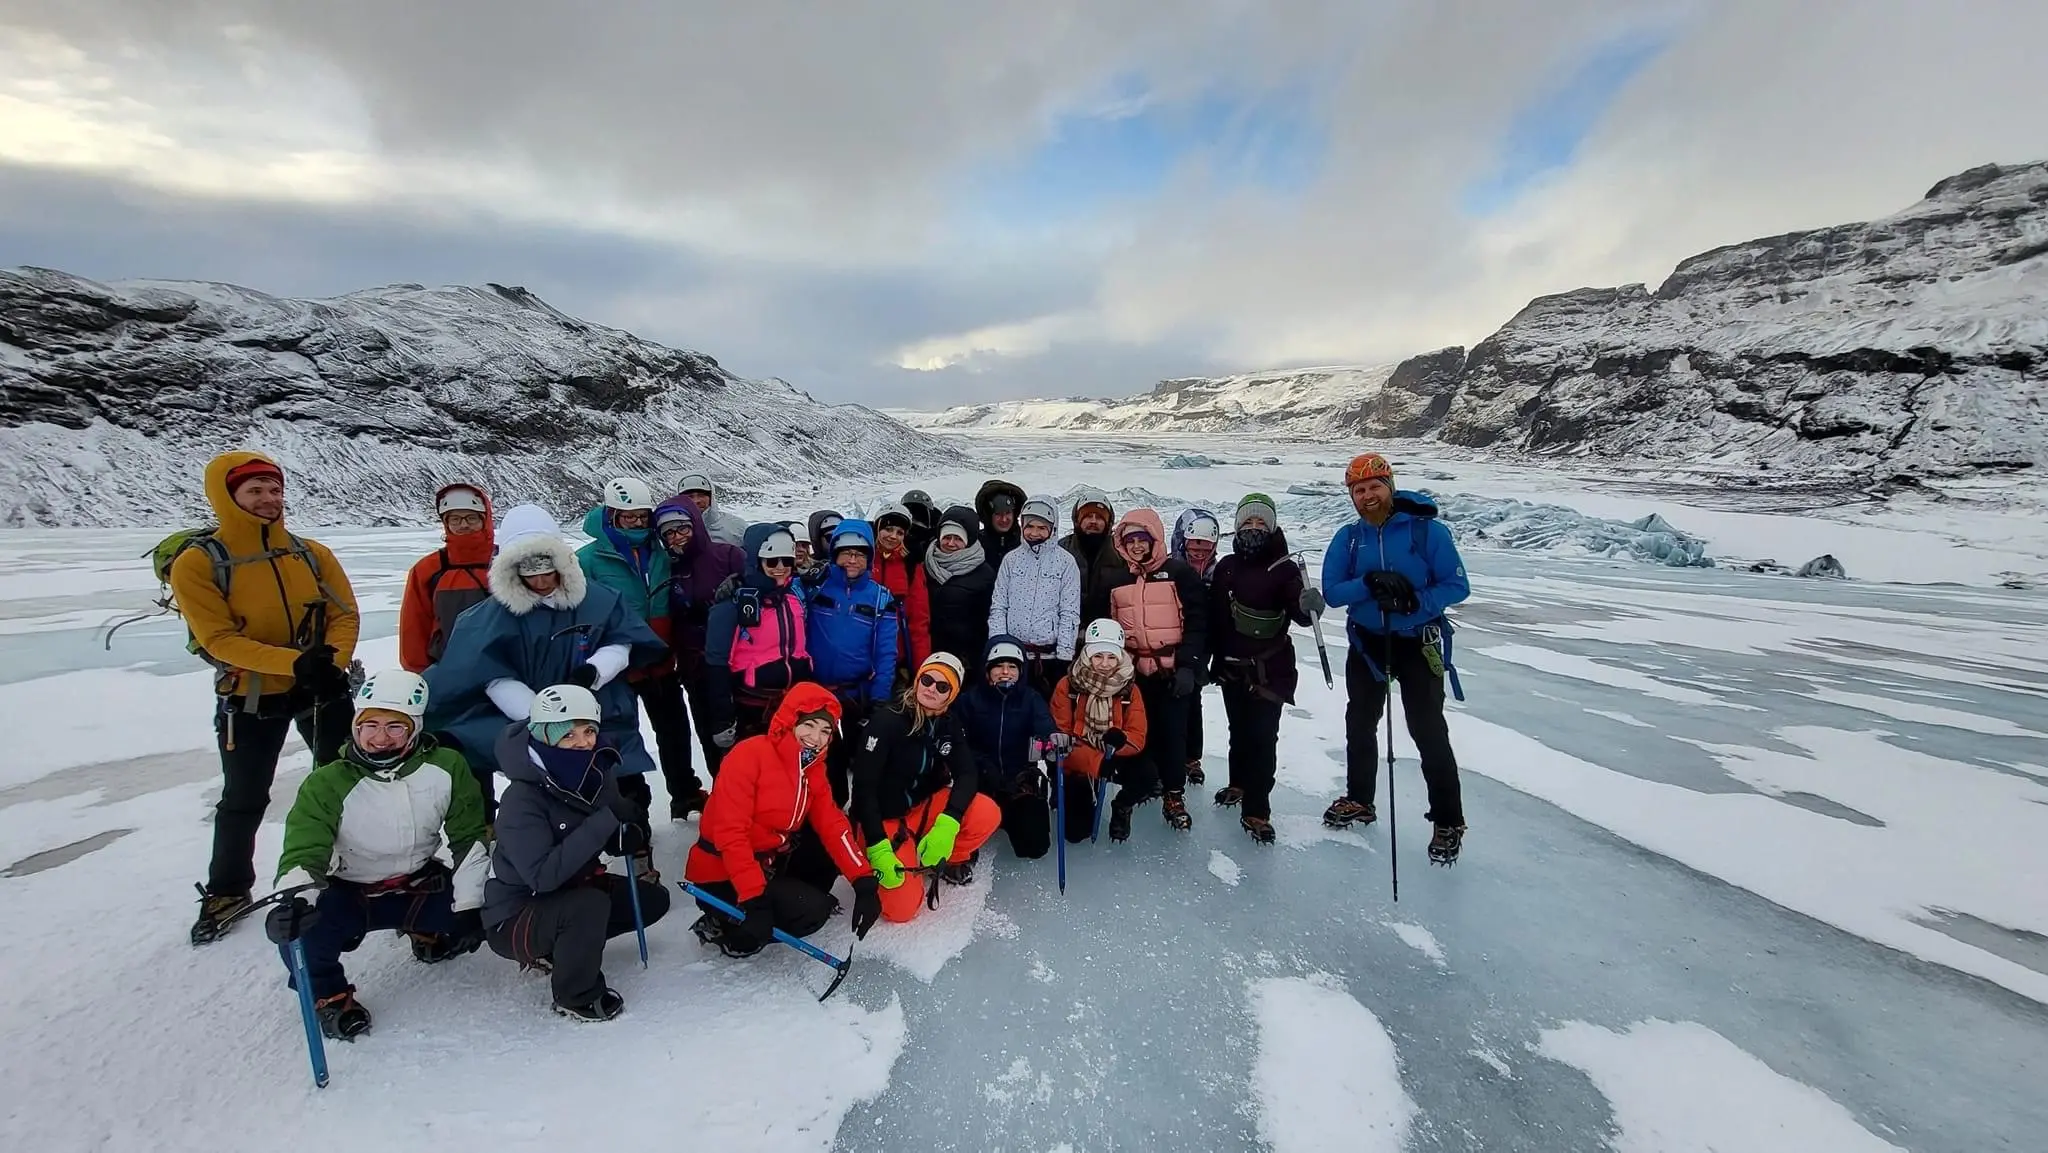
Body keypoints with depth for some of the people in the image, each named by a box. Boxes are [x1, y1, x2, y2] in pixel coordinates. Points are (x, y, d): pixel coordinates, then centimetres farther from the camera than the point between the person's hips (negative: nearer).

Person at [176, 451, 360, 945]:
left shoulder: (313, 554, -3)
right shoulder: (197, 563, -13)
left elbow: (345, 613, -5)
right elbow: (219, 639, -19)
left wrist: (332, 663, -22)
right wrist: (294, 662, -30)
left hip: (322, 689, 2)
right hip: (248, 699, -2)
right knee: (243, 800, 12)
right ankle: (227, 891, 33)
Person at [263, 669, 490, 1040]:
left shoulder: (446, 767, -15)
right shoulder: (328, 783, -18)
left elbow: (470, 837, -9)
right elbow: (303, 849, -27)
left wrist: (467, 906, -10)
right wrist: (295, 898, -49)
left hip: (422, 885, 2)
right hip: (350, 894, -1)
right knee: (299, 929, -29)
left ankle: (429, 933, 21)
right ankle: (329, 995, 4)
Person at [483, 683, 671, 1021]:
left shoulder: (597, 775, -9)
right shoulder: (522, 799, -26)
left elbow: (632, 832, 1)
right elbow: (542, 876, -35)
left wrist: (630, 836, -23)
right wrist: (604, 821, -37)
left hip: (572, 890, 7)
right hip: (514, 918, -7)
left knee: (652, 899, 1)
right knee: (591, 905, -32)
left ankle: (557, 948, 15)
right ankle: (577, 998, -5)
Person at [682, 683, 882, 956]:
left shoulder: (813, 768, 1)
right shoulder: (750, 754, -23)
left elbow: (832, 826, -4)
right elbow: (730, 833, -27)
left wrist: (864, 880, -16)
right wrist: (754, 896, -32)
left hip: (772, 861, 7)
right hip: (723, 874, -7)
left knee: (834, 848, -6)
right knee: (813, 912, -19)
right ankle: (722, 925, 0)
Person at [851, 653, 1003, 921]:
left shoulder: (949, 726, -4)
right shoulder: (887, 719, -23)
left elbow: (967, 774, -12)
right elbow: (863, 785, -22)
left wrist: (947, 823, -30)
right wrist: (877, 848, -28)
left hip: (925, 807, 5)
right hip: (884, 819, -5)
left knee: (987, 815, -20)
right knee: (902, 908, -16)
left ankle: (951, 860, 10)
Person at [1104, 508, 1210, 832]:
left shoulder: (1179, 573, -3)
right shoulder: (1118, 579, 10)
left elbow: (1196, 622, -6)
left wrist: (1188, 666, -12)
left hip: (1172, 670, -3)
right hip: (1133, 671, 4)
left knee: (1172, 731, 1)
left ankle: (1174, 795, 14)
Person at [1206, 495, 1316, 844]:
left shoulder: (1284, 569, -7)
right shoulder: (1227, 566, 6)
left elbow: (1299, 612, -19)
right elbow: (1213, 615, 10)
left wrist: (1307, 605, -41)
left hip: (1270, 669, -5)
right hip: (1231, 667, 5)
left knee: (1262, 736, -7)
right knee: (1239, 730, 19)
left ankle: (1256, 811, 1)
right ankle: (1239, 784, 40)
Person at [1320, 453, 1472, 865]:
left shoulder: (1428, 530, -14)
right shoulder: (1347, 538, -3)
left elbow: (1458, 586, -13)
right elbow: (1331, 592, -10)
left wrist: (1415, 601, -29)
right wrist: (1368, 584, -27)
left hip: (1418, 643, -4)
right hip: (1366, 642, 4)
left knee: (1429, 732, -1)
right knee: (1360, 724, 16)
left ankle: (1448, 822, 17)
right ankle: (1359, 800, 36)